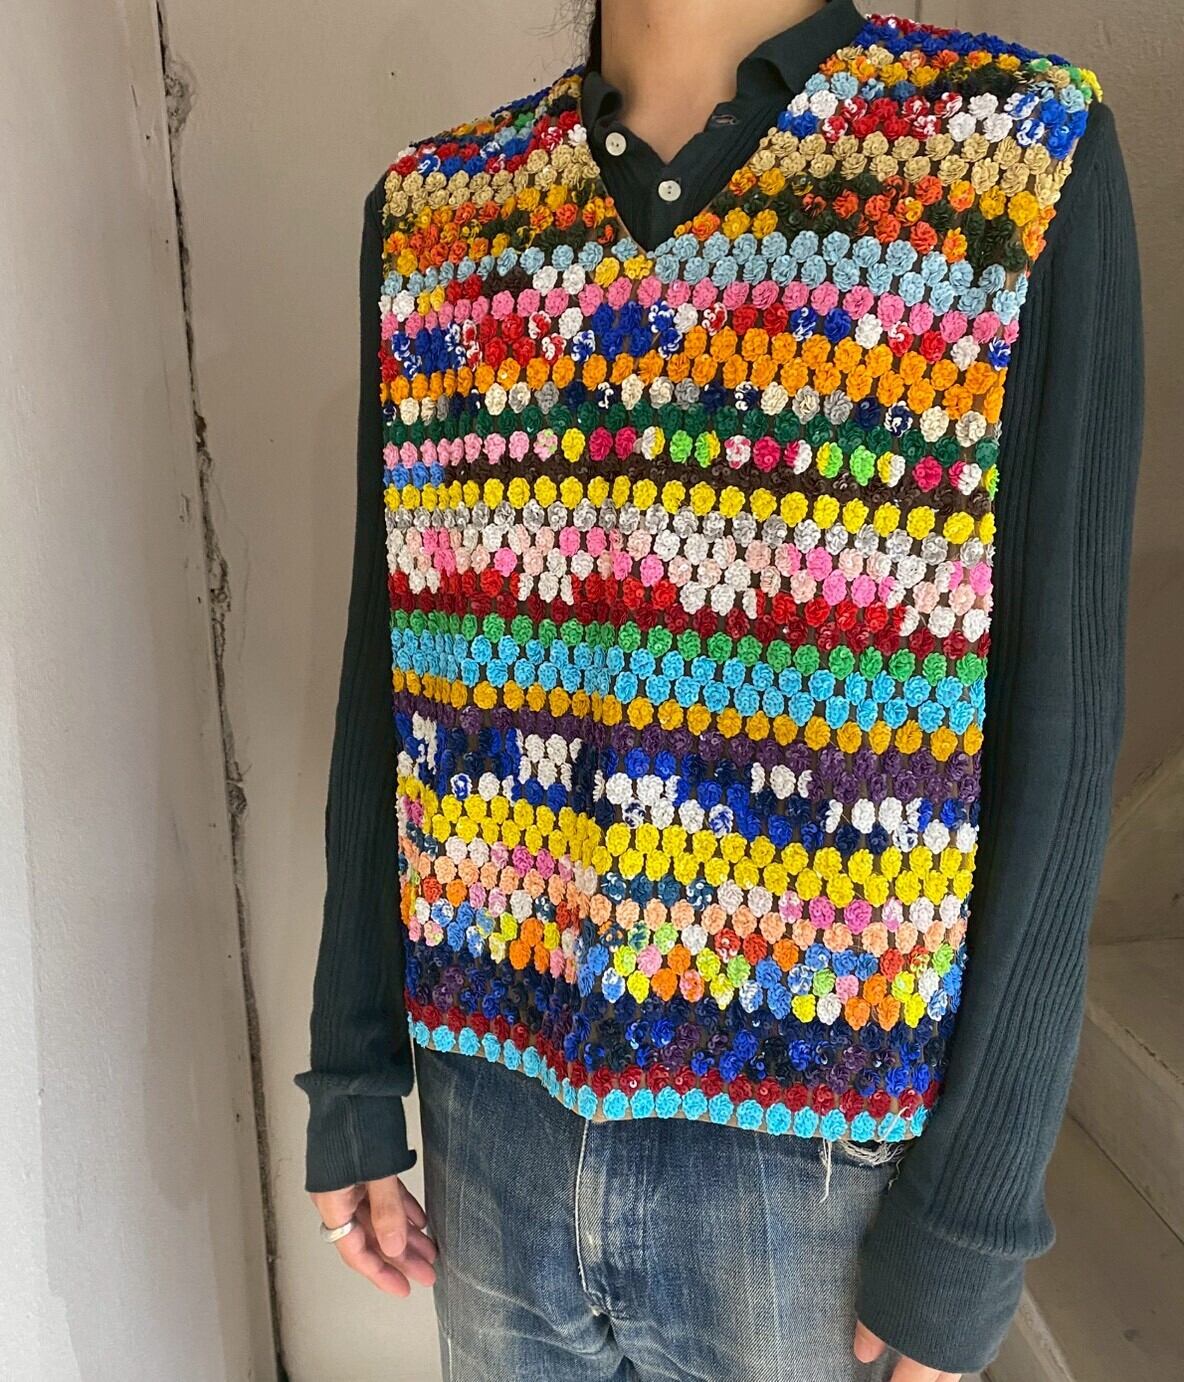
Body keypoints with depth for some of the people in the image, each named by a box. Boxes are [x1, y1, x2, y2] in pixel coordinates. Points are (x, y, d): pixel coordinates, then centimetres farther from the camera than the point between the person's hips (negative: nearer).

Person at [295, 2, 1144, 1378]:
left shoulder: (1031, 157, -8)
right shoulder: (424, 209, 2)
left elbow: (1054, 738, -9)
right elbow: (382, 688, 3)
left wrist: (965, 1231, -6)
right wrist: (351, 1077, 6)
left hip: (815, 1153, -2)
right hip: (490, 1100, 3)